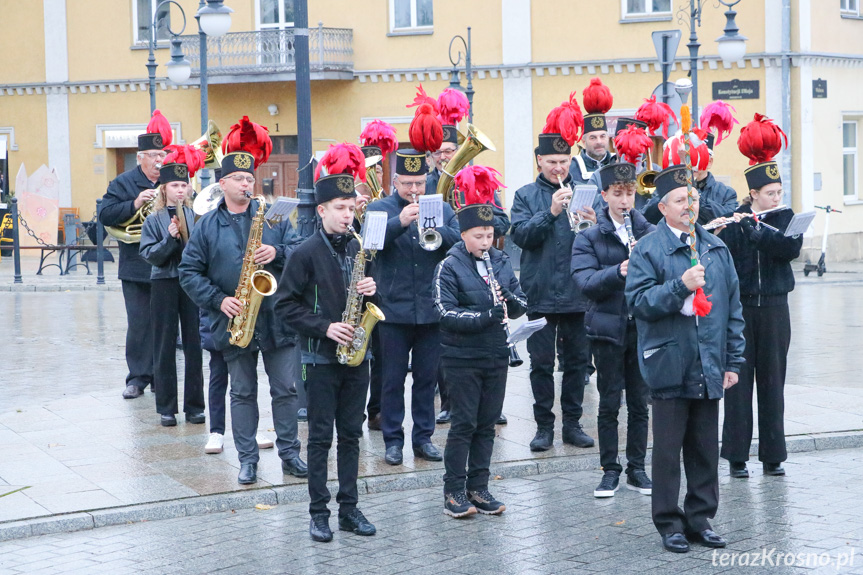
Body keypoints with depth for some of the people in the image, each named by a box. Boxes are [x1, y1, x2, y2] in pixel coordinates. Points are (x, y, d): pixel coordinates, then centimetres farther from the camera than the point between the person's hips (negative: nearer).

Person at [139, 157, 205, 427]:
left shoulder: (195, 215, 7)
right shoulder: (154, 219, 2)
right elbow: (150, 255, -5)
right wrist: (170, 238, -18)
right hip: (164, 283, -1)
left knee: (194, 344, 2)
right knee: (165, 346, 2)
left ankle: (194, 406, 11)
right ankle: (166, 408, 9)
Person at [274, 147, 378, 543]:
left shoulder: (359, 249, 8)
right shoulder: (306, 253, -7)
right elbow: (285, 305, -8)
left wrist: (371, 291, -4)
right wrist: (324, 327, -17)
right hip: (322, 357, -5)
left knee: (351, 434, 9)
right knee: (321, 436, 1)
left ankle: (349, 507, 16)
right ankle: (319, 512, 8)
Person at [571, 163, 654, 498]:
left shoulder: (650, 233, 6)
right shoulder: (589, 238, 0)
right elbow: (585, 282, -12)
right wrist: (618, 272, -28)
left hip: (644, 327, 2)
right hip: (608, 328, -2)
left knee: (639, 402, 8)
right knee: (609, 403, 3)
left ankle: (637, 470, 18)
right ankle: (610, 471, 13)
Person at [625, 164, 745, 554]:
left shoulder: (716, 248, 10)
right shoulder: (648, 250, -4)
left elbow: (732, 308, 13)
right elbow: (639, 301, -11)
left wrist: (733, 360, 9)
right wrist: (680, 285, -22)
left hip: (709, 369, 4)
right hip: (669, 365, -4)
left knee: (706, 449, 10)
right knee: (668, 449, 2)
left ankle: (700, 519, 21)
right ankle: (669, 524, 12)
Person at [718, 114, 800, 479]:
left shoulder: (786, 218, 4)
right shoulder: (732, 221, -1)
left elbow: (791, 248, -15)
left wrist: (753, 228, -22)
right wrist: (729, 229, -27)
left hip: (773, 308, 2)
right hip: (738, 307, -1)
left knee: (772, 379, 5)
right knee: (739, 380, 0)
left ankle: (772, 455, 13)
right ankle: (737, 455, 8)